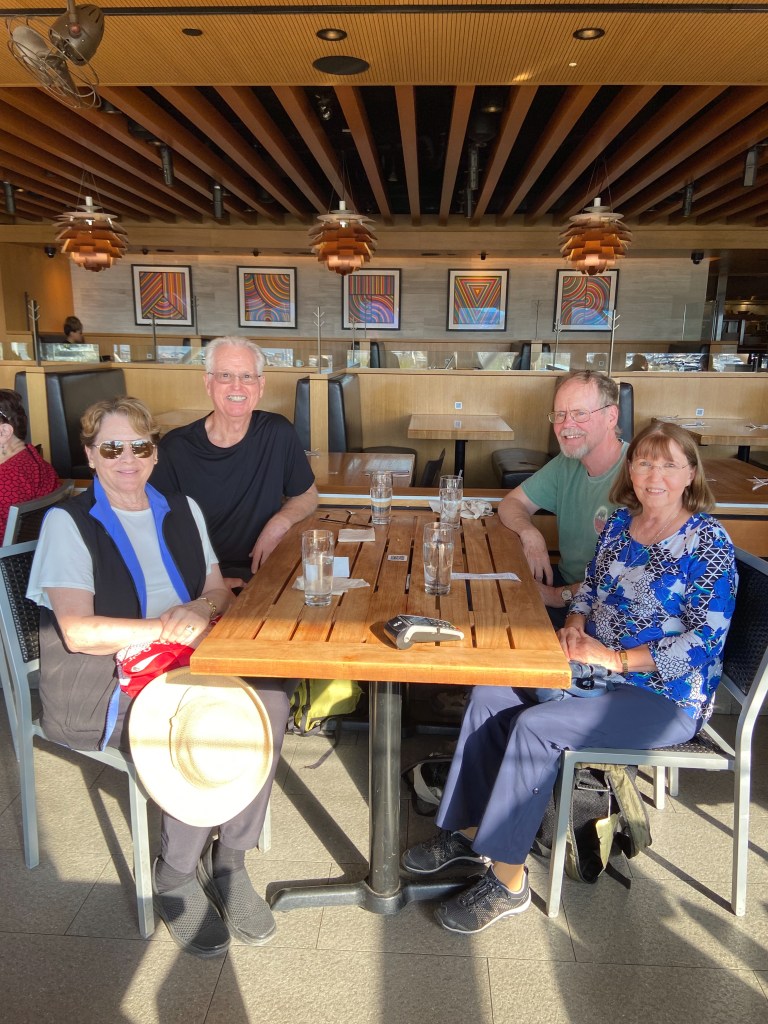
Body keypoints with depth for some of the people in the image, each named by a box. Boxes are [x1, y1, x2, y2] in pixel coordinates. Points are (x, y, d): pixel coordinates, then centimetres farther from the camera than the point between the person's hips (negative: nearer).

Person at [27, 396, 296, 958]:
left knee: (269, 699, -23)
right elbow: (79, 632, -13)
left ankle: (228, 859, -5)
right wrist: (170, 628, -18)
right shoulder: (68, 523, -4)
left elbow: (221, 590, 11)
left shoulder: (182, 510, 12)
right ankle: (176, 876, -4)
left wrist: (201, 608, -12)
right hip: (105, 685, -4)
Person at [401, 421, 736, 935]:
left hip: (664, 697, -7)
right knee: (490, 695, -6)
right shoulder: (620, 522, 6)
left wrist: (615, 658, -22)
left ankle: (507, 878, -10)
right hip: (599, 670, 8)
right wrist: (576, 623, -5)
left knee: (536, 726, -25)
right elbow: (591, 586, 18)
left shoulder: (707, 541, -15)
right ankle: (469, 829, 8)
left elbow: (706, 638, -20)